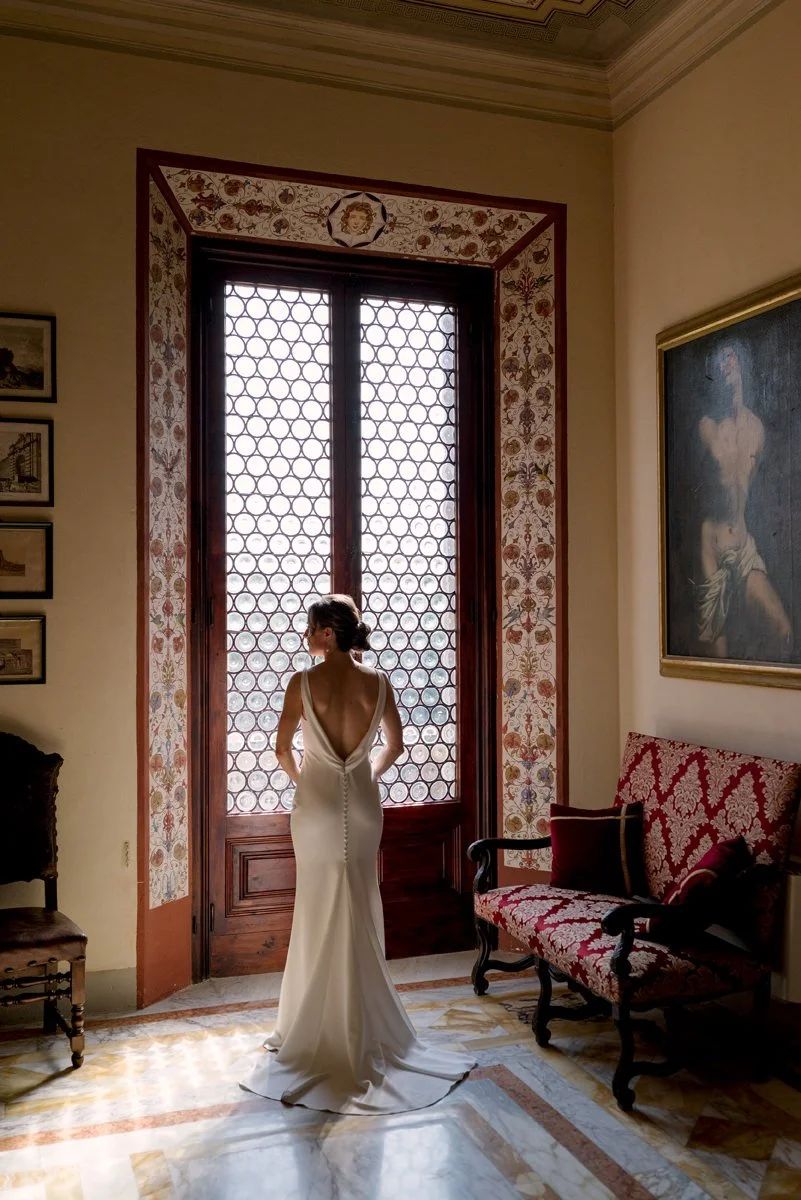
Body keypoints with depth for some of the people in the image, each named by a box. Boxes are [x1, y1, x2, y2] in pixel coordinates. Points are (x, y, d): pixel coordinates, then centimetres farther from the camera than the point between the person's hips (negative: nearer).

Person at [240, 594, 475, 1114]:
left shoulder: (303, 683, -11)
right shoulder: (378, 682, -2)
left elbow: (283, 749, -3)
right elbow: (395, 745, 8)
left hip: (318, 805, -3)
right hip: (363, 805, 3)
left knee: (320, 918, 8)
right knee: (362, 918, 13)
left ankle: (320, 1030, 18)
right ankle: (367, 1031, 22)